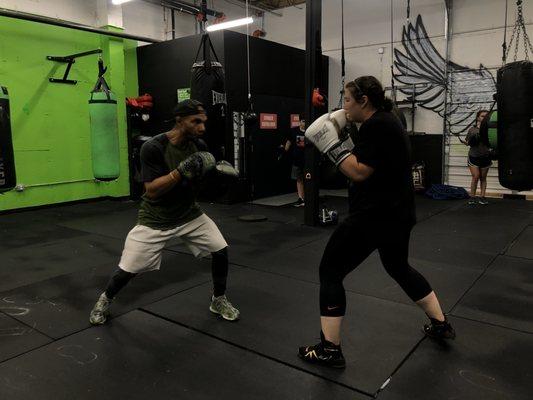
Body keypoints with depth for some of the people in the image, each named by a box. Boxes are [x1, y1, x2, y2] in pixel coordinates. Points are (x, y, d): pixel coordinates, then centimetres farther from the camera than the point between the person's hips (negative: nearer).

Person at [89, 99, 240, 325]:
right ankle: (105, 299, 33)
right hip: (155, 220, -4)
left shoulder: (198, 146, -6)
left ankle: (218, 300, 19)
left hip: (189, 215, 4)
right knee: (128, 269, -1)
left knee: (221, 250, -5)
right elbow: (151, 190, -25)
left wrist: (214, 171, -15)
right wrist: (181, 171, -35)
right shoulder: (153, 147, -22)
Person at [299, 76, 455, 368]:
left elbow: (359, 172, -21)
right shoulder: (386, 121, 14)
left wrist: (330, 143, -17)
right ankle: (441, 324, 40)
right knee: (399, 268, 29)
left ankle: (329, 350, 5)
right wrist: (343, 141, 9)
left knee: (330, 270, -1)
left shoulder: (376, 126, -17)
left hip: (375, 215, -10)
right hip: (396, 213, 11)